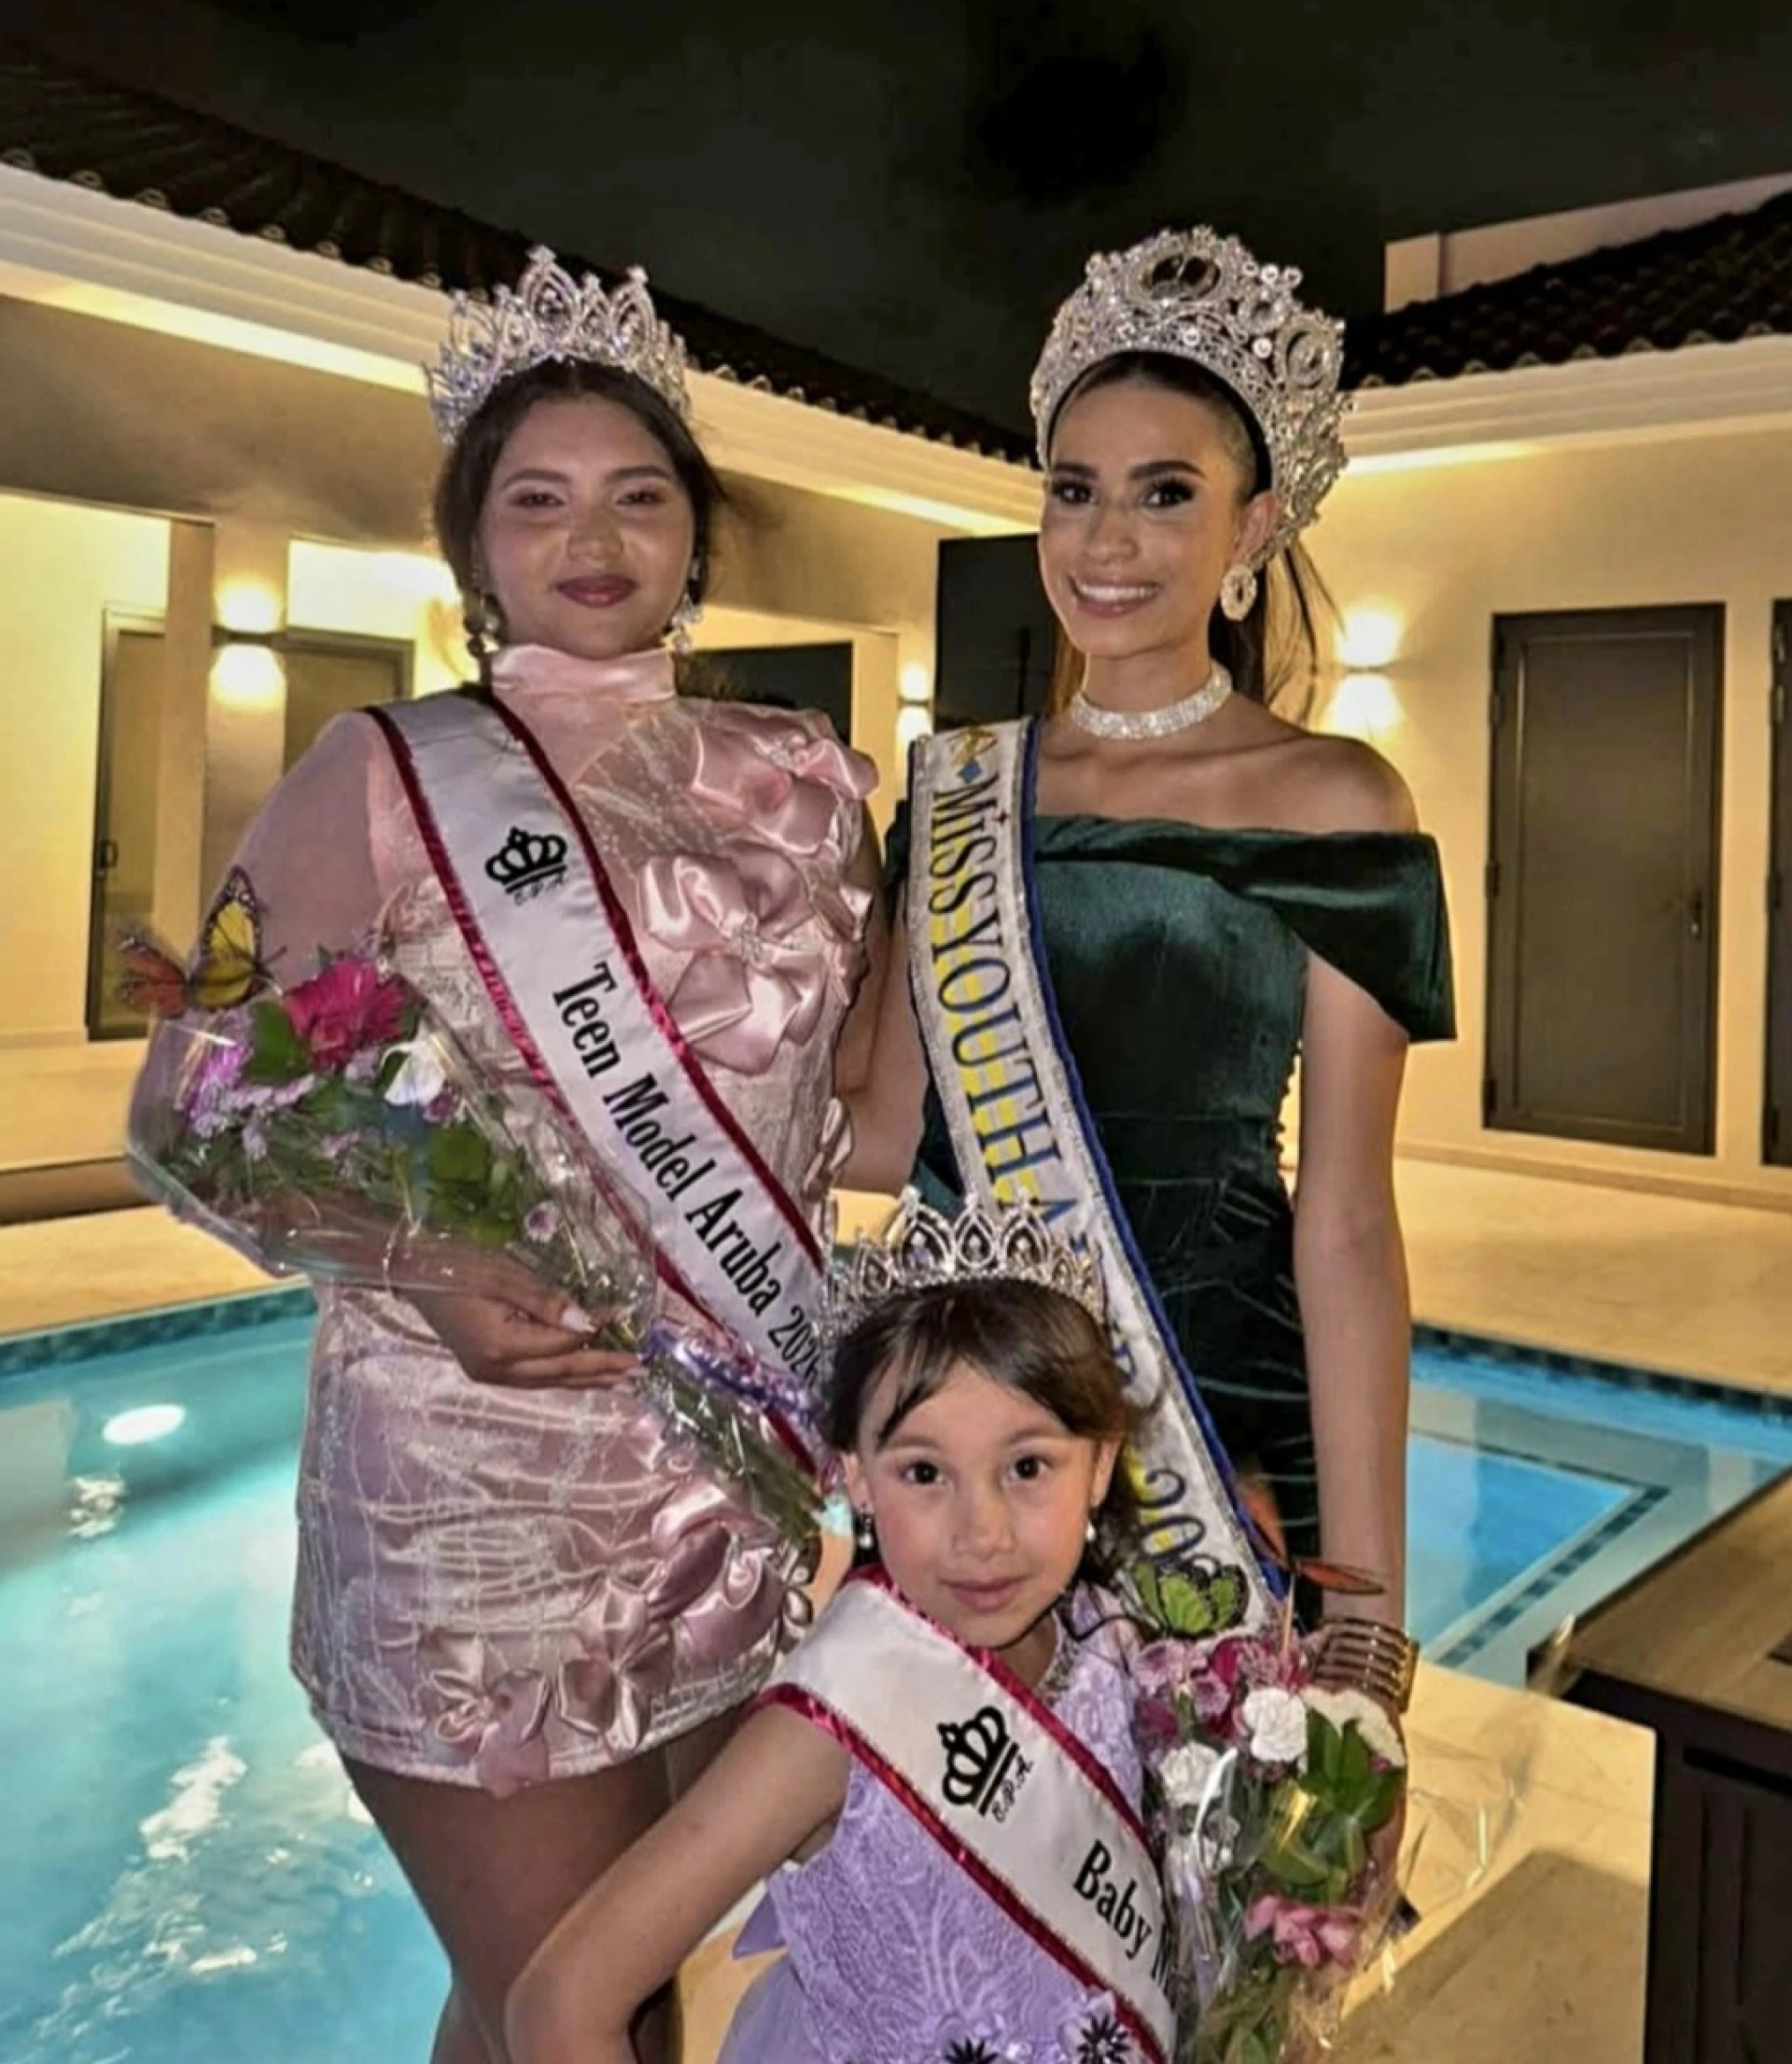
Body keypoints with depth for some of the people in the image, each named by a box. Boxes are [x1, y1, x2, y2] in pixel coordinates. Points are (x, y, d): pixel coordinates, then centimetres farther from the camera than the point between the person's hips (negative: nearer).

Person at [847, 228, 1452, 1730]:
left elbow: (1344, 1220, -9)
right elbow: (894, 1130, 9)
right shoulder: (961, 789, 6)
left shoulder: (1329, 804, -7)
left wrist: (1363, 1607, -11)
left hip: (1217, 1424, -4)